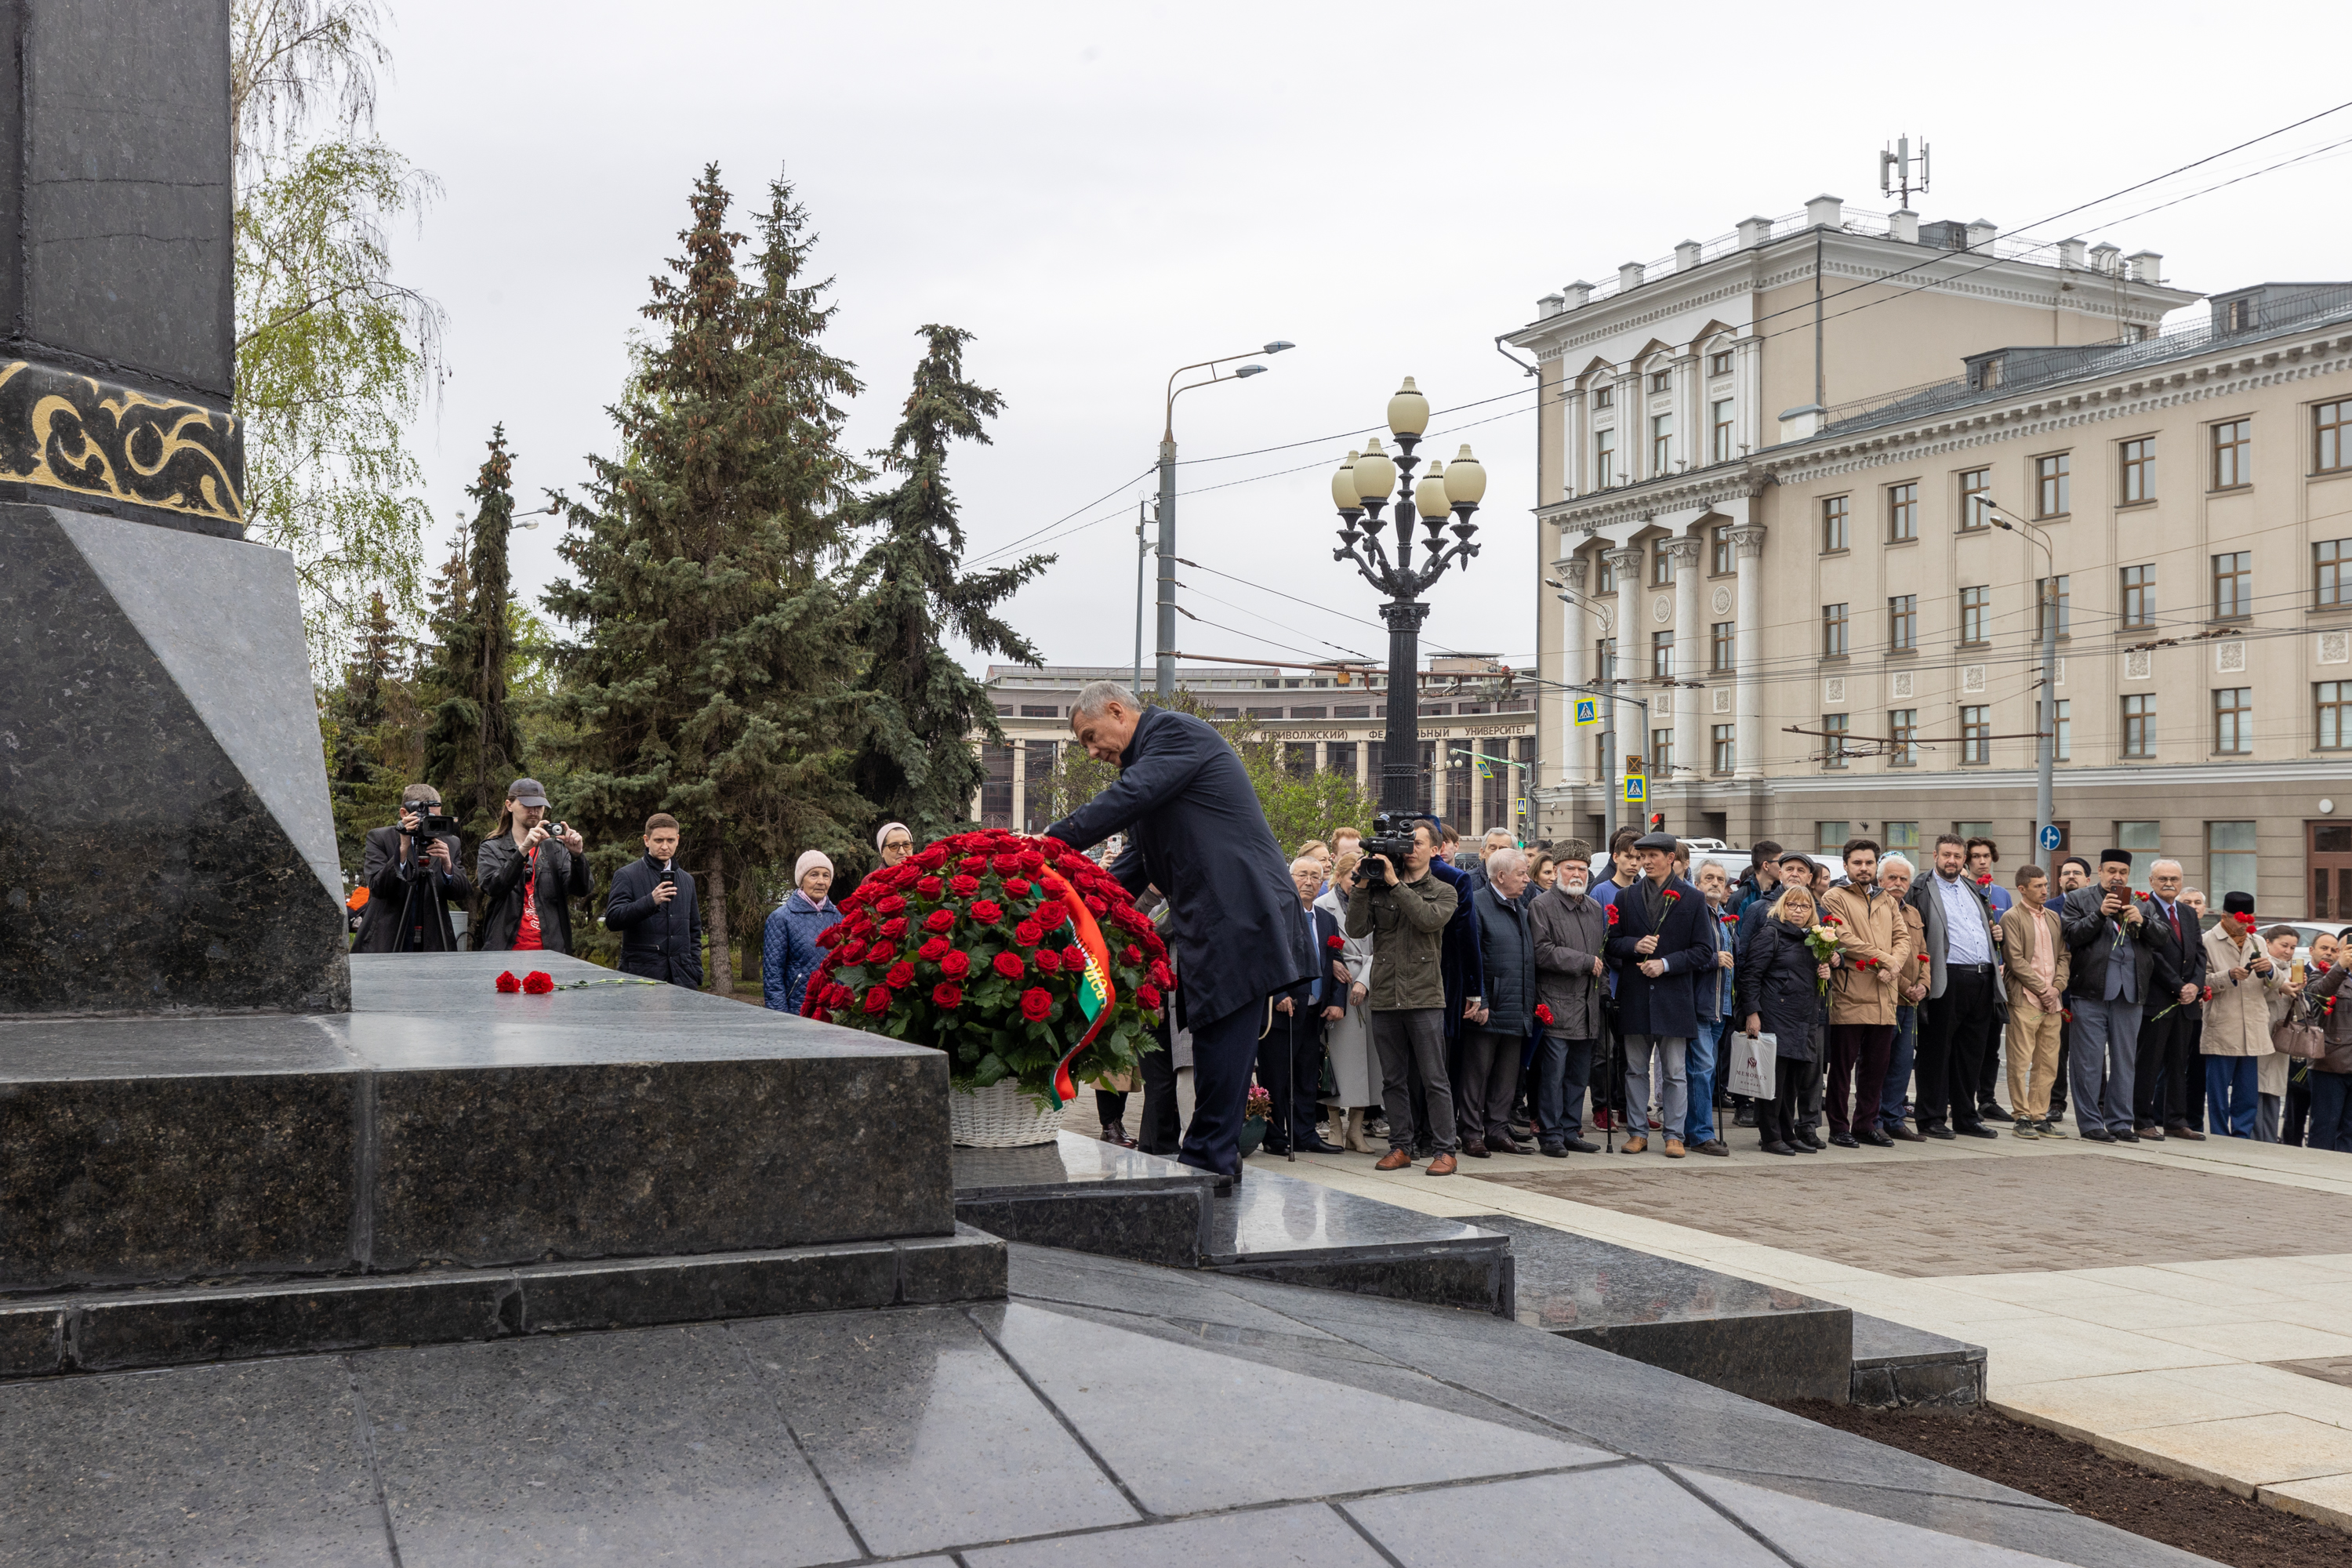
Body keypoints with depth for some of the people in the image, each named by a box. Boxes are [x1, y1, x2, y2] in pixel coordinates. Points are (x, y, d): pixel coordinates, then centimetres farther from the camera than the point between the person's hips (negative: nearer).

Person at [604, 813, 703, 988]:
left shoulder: (687, 880, 17)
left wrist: (695, 972, 11)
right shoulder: (627, 876, 0)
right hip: (641, 976, -4)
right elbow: (612, 919, -12)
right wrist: (650, 901, -25)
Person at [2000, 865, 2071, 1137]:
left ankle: (2040, 1117, 12)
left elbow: (2064, 956, 14)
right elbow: (2016, 961, -9)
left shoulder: (2053, 917, 16)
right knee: (2021, 1062, -4)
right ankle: (2022, 1118, 2)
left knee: (2048, 1063, 6)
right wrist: (2042, 989, -10)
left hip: (2052, 1001, 6)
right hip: (2025, 999, -6)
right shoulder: (2012, 918, -3)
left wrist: (2057, 987, -1)